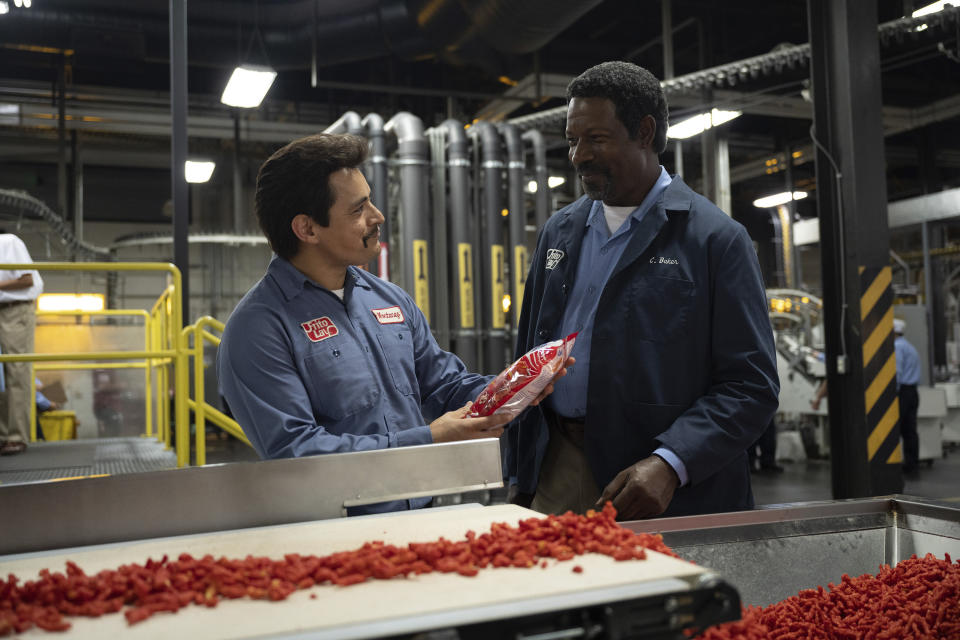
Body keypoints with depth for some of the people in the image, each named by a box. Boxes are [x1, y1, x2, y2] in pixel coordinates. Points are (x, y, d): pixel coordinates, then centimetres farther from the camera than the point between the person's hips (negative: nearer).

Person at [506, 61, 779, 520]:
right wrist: (520, 479, 10)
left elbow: (751, 385, -9)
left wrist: (670, 464, -21)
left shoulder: (717, 239, -5)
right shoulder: (558, 232, 12)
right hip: (557, 473, 4)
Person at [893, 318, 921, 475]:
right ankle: (913, 465, 10)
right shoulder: (910, 347, 21)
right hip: (913, 392, 9)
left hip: (902, 391, -9)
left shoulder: (897, 346, -9)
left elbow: (897, 372, -18)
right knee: (910, 430, 9)